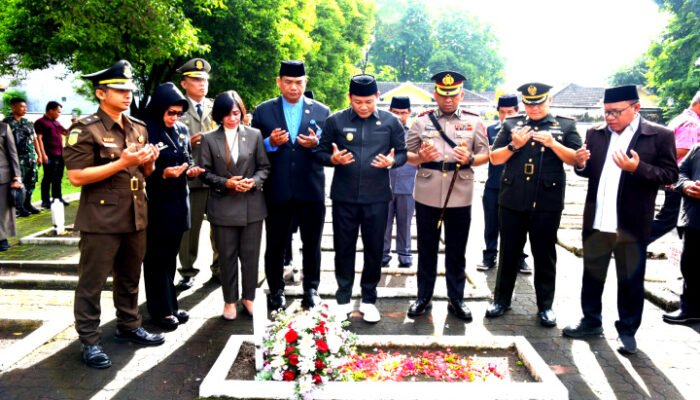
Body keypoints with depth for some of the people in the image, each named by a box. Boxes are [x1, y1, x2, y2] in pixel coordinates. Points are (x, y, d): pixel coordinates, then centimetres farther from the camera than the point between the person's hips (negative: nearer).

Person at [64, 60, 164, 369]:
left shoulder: (138, 128, 10)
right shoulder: (85, 129, -11)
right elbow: (76, 176, -18)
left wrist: (149, 161, -5)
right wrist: (122, 163, -22)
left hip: (136, 217, 7)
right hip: (101, 220, -7)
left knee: (130, 278, 19)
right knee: (91, 283, 5)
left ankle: (129, 327, 34)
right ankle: (89, 341, 17)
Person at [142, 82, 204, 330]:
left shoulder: (182, 131, 8)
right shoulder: (146, 132, -12)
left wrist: (191, 169, -5)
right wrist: (164, 173, -26)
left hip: (178, 202, 6)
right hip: (156, 204, -6)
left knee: (170, 257, 16)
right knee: (156, 259, 6)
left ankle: (171, 305, 28)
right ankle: (161, 310, 18)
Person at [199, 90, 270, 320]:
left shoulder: (254, 135, 4)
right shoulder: (209, 139, 2)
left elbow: (264, 167, 6)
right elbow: (205, 172, 1)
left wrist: (253, 181, -13)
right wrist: (226, 183, -14)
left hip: (252, 205, 1)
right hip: (223, 206, 0)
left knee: (250, 255, 8)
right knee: (227, 256, 9)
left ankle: (249, 297, 24)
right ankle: (230, 301, 23)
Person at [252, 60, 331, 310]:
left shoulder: (322, 111, 4)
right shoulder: (263, 111, 3)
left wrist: (316, 144, -16)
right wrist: (270, 143, -16)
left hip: (311, 190, 0)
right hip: (277, 191, 0)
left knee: (312, 245, 11)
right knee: (275, 245, 11)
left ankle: (311, 290, 28)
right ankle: (276, 292, 27)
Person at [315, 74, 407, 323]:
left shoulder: (391, 122, 1)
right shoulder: (335, 121, 0)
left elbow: (402, 153, 5)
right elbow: (321, 153, 3)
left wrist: (391, 162, -17)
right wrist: (334, 159, -19)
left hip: (377, 197, 0)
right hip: (344, 197, 0)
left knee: (374, 249, 8)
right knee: (343, 249, 9)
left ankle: (369, 301, 25)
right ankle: (343, 300, 24)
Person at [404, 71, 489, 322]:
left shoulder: (474, 122, 5)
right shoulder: (422, 121, 6)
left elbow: (485, 154, 6)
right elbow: (408, 155, 7)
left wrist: (470, 159, -16)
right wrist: (420, 157, -15)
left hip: (460, 196, 0)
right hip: (427, 195, 0)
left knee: (456, 252, 9)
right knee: (426, 250, 10)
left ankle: (456, 300, 21)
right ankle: (423, 298, 22)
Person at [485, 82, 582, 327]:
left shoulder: (566, 125, 5)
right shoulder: (511, 124, 8)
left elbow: (576, 159, -2)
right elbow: (494, 158, 5)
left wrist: (553, 144, -16)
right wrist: (514, 145, -12)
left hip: (547, 203, -1)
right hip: (512, 200, 1)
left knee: (545, 254, 8)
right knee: (509, 252, 10)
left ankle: (545, 306, 19)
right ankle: (502, 300, 22)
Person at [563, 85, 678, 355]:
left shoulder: (659, 136, -6)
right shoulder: (595, 133, 5)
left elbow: (670, 175, -9)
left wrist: (637, 168, -24)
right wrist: (581, 164, -13)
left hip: (631, 225, -4)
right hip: (596, 221, 4)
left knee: (630, 280, 10)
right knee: (592, 274, 16)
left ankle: (627, 331, 25)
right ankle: (591, 322, 32)